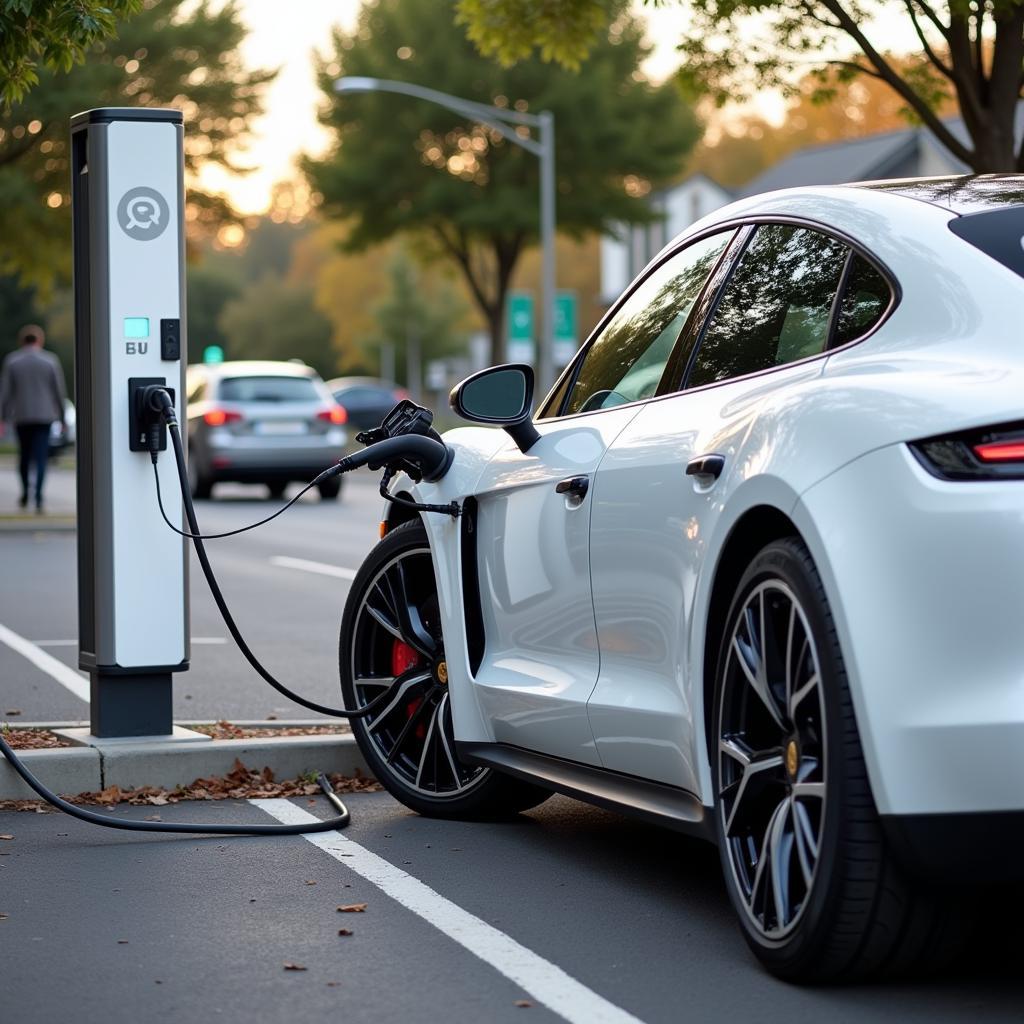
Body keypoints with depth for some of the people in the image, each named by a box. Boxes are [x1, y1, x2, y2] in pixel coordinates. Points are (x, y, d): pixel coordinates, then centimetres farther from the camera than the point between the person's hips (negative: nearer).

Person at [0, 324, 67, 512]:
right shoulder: (50, 361, -1)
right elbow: (59, 391, 0)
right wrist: (62, 418, 7)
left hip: (21, 415, 1)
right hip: (44, 415, -1)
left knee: (24, 454, 18)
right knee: (41, 456, -3)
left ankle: (25, 492, 22)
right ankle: (38, 497, -14)